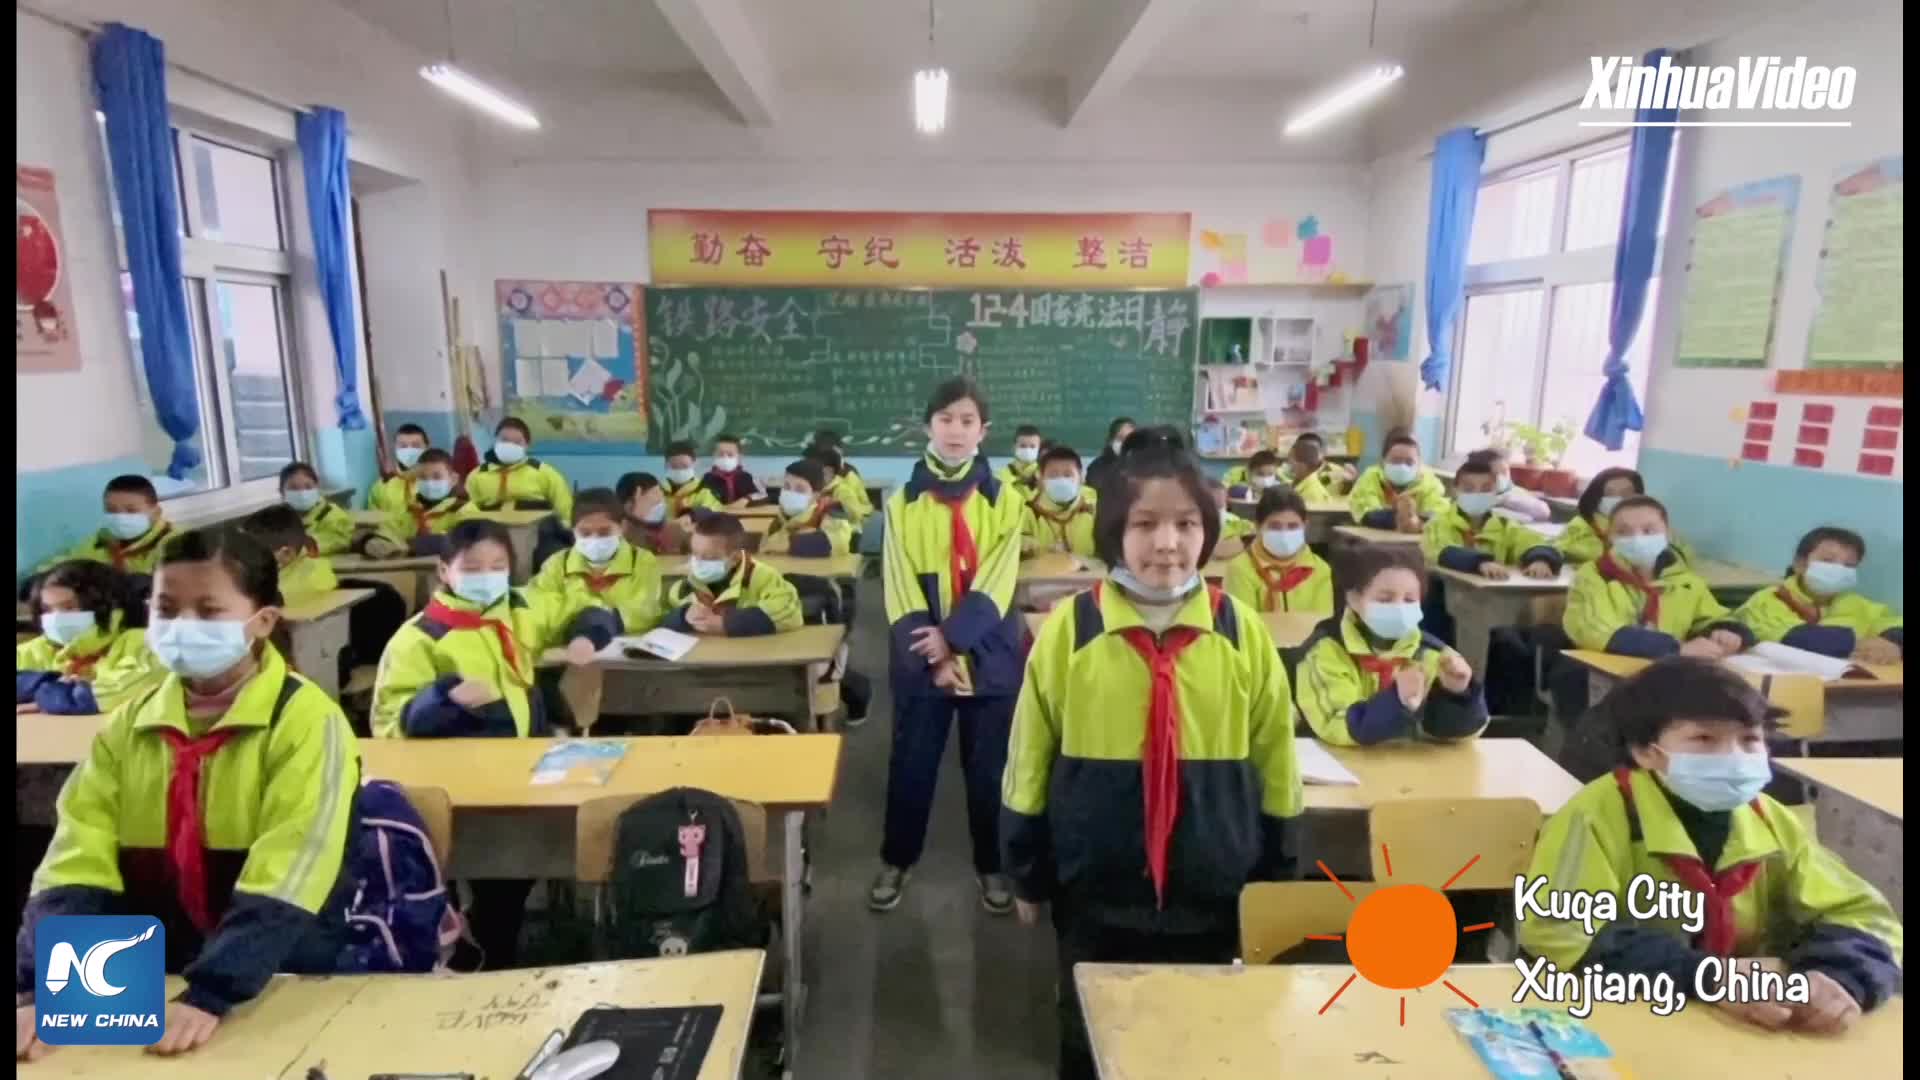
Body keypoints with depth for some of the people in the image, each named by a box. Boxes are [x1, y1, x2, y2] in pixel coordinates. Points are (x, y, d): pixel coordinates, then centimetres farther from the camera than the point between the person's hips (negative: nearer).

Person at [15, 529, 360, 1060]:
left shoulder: (305, 719, -14)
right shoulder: (128, 724, 3)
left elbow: (286, 876, -21)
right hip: (158, 980, 5)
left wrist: (209, 995, -29)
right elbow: (77, 862, -5)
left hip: (285, 981, -4)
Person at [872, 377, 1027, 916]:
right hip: (921, 660, 1)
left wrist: (953, 636, -19)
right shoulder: (902, 501, 2)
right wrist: (933, 655, -15)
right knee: (912, 763, 11)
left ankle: (992, 865, 28)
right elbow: (900, 587, -5)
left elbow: (998, 582, -8)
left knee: (989, 767, 10)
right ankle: (896, 861, 30)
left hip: (990, 656, 0)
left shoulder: (1004, 499, 1)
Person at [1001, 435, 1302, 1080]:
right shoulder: (1069, 629, -11)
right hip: (1095, 889, -1)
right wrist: (1027, 876, 5)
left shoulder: (1242, 631, -7)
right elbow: (1029, 761, -2)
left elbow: (1273, 763, 3)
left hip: (1210, 890, 1)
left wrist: (1275, 878, 9)